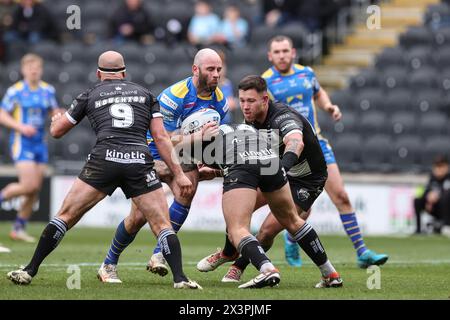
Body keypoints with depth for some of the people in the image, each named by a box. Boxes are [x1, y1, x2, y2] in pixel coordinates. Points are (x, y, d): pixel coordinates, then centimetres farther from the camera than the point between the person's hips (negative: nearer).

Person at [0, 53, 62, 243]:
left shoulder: (48, 90, 7)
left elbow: (54, 112, 17)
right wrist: (20, 127, -19)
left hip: (40, 144, 5)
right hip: (21, 143, -5)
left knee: (34, 191, 4)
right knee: (29, 186, -19)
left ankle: (19, 229, 16)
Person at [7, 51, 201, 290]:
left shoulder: (89, 96, 19)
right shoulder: (145, 94, 22)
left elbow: (56, 131, 28)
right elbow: (161, 138, 13)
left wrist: (56, 119, 51)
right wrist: (179, 174, 15)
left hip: (104, 160, 0)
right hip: (139, 161, 0)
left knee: (66, 216, 8)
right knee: (162, 225, 5)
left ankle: (29, 271, 6)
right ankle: (180, 278, -10)